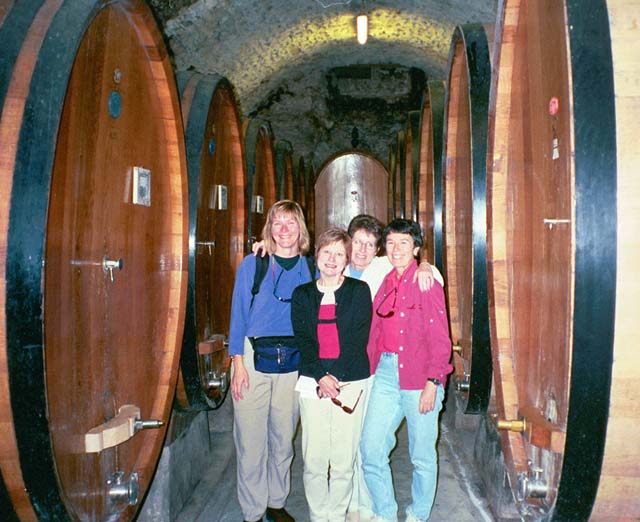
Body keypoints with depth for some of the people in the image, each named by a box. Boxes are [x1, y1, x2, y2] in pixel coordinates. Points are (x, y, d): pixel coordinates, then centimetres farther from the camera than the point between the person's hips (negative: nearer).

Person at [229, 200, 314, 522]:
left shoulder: (309, 269, 6)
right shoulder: (252, 265, -1)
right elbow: (238, 315, -1)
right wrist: (238, 364, -8)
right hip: (254, 358, -2)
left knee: (283, 438, 12)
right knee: (251, 441, 1)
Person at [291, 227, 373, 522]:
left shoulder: (359, 291, 6)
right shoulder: (302, 294, 11)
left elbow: (358, 339, -2)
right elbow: (303, 340, 2)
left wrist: (336, 379, -11)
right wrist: (321, 377, -13)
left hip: (351, 384, -1)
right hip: (312, 383, 1)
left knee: (343, 462, 2)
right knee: (313, 461, 0)